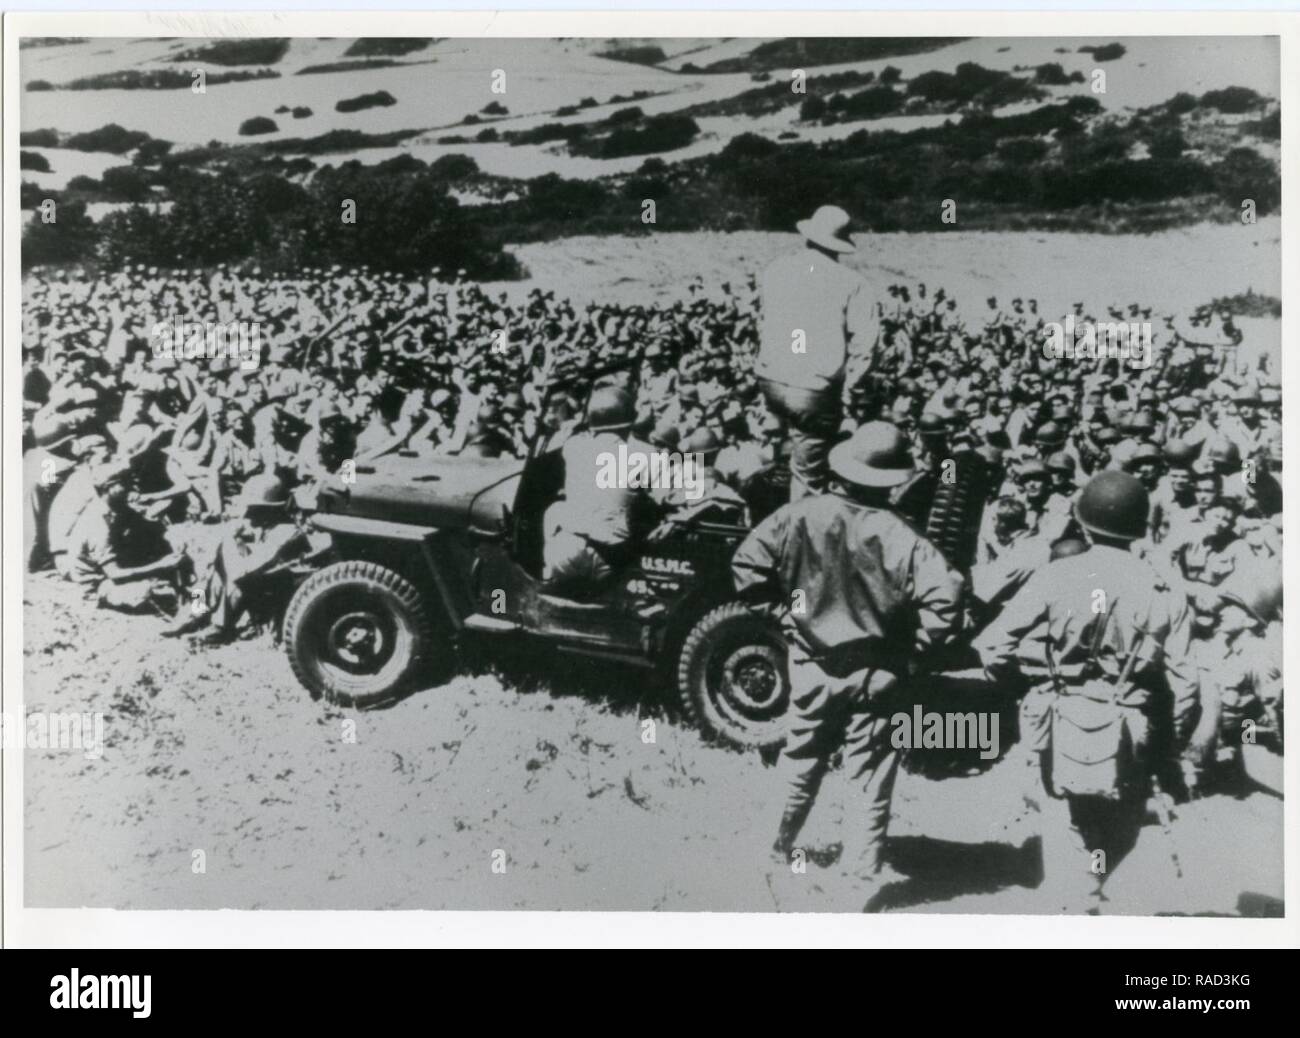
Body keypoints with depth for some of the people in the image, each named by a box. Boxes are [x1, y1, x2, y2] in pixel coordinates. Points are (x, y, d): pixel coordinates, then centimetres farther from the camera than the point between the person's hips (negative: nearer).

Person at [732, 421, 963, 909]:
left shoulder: (800, 516, -13)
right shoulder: (897, 536, -17)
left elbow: (746, 567, -13)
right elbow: (945, 594, -24)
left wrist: (785, 599, 4)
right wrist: (915, 646, -9)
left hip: (812, 665, 2)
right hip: (874, 673, -2)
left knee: (802, 765, 23)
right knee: (872, 776, 14)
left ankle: (783, 847, 39)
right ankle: (864, 872, 20)